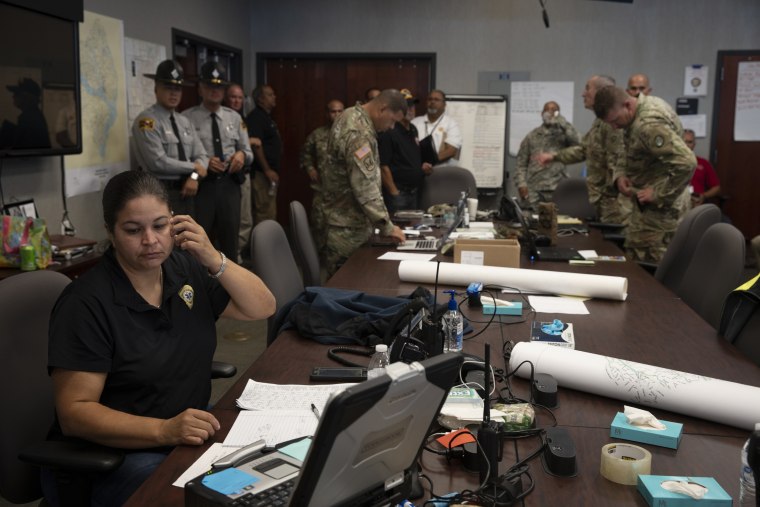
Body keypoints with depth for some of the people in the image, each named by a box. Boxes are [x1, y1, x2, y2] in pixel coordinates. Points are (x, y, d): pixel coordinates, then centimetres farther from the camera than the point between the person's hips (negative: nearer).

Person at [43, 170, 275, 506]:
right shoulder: (86, 303, -17)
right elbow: (74, 412, -20)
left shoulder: (185, 268, 2)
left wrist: (214, 260, -14)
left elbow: (263, 309, 2)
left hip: (192, 434, 7)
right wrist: (164, 431, -33)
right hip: (108, 458, -7)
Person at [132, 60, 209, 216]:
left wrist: (194, 176, -10)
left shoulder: (184, 121, 14)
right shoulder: (147, 121, -9)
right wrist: (193, 167, -9)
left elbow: (201, 155, 11)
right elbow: (159, 162, -19)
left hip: (186, 192, 7)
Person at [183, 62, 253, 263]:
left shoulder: (235, 118, 10)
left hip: (229, 184, 4)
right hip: (202, 185, -4)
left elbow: (248, 153, 14)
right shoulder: (187, 118, -4)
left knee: (230, 238, 14)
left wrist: (242, 155, -9)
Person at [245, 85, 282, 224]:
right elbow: (255, 145, -20)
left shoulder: (267, 117, 18)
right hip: (262, 173, -10)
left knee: (270, 213, 14)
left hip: (270, 172, 10)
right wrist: (267, 170, -20)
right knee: (265, 214, -9)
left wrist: (273, 170, 16)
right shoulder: (256, 117, -12)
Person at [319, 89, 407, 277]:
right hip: (348, 225, -10)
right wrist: (387, 227, -23)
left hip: (346, 216, 10)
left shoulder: (353, 116, 8)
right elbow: (365, 187, -28)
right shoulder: (358, 132, -25)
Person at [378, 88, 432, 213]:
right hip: (398, 193, -8)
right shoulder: (388, 132, -14)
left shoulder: (413, 129, 13)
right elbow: (383, 167, -18)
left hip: (414, 192, 9)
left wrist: (422, 166, 4)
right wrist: (394, 193, -19)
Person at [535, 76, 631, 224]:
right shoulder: (600, 121, 17)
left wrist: (611, 190, -21)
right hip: (604, 197, 11)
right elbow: (584, 149, 27)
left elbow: (619, 160, -23)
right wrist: (553, 156, 23)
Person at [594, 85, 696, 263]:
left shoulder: (649, 124, -26)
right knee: (635, 258, 16)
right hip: (648, 205, 10)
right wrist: (620, 175, 1)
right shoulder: (645, 104, 5)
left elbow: (686, 163, -34)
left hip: (659, 206, -10)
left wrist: (658, 194, -25)